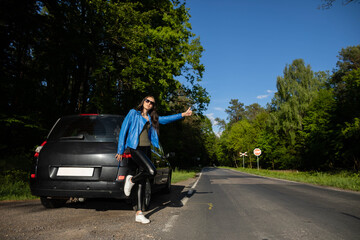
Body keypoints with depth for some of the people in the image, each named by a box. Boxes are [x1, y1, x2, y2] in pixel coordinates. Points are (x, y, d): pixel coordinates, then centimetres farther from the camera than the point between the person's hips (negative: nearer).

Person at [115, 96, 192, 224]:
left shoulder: (151, 118, 19)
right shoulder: (133, 113, 4)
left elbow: (165, 119, 12)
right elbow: (123, 129, 1)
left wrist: (182, 114, 1)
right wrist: (120, 150, -3)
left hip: (146, 149, 6)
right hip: (135, 148, -6)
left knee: (142, 182, 2)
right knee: (152, 171, -26)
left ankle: (139, 213, 4)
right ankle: (131, 180, 1)